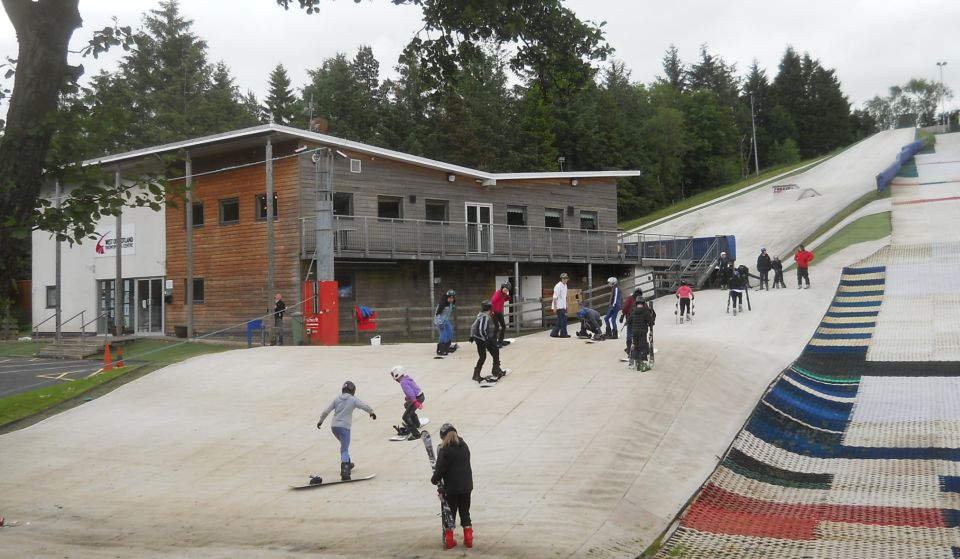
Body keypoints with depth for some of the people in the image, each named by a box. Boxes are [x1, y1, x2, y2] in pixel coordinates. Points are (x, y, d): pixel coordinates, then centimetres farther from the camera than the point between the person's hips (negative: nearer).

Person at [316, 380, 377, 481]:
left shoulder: (337, 399, 9)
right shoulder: (353, 399, -1)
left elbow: (326, 411, 7)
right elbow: (365, 407, 0)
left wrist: (321, 421, 20)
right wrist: (372, 412, 20)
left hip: (334, 426, 5)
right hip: (344, 427, -5)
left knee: (344, 445, 28)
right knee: (345, 449, -9)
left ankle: (347, 464, 39)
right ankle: (345, 472, -22)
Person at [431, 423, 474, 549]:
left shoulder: (444, 450, -16)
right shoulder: (464, 446, 4)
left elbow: (440, 469, -16)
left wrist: (434, 479, 5)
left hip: (451, 487, -5)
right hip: (466, 486, 5)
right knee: (465, 512, 14)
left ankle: (449, 540, 15)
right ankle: (468, 539, 14)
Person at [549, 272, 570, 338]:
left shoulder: (565, 285, 14)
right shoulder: (558, 286, -15)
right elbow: (555, 297, -18)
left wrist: (566, 305, 22)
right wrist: (555, 306, -21)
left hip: (563, 306, 9)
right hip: (559, 306, -9)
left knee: (560, 320, 10)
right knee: (563, 319, -7)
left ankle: (554, 333, 15)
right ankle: (563, 334, 0)